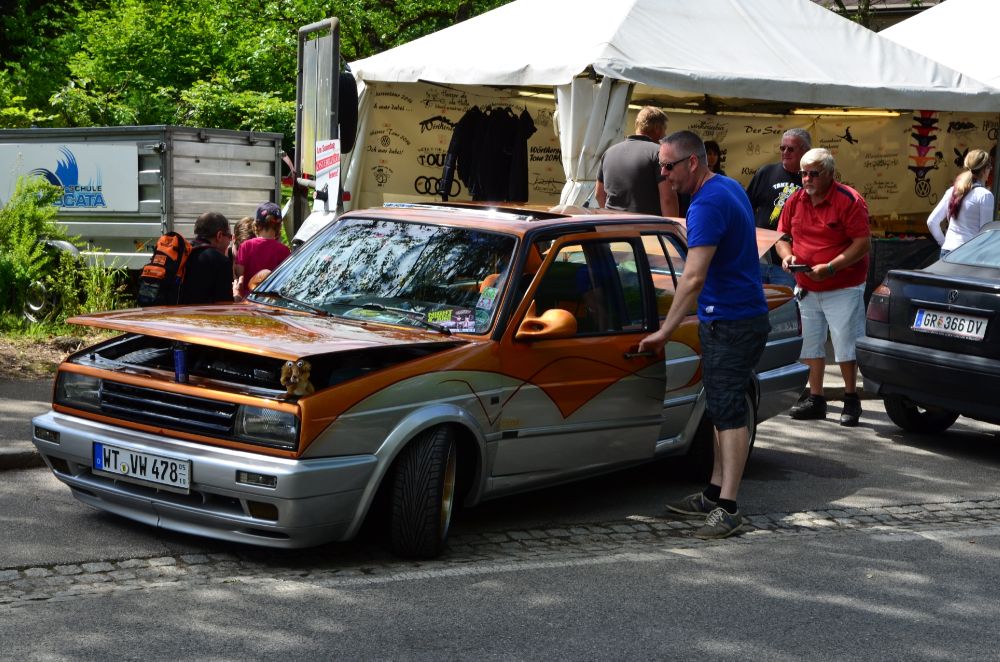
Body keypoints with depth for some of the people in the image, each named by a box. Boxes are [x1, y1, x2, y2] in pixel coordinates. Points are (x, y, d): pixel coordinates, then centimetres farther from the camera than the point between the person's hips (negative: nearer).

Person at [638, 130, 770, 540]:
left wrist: (665, 331, -25)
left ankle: (727, 508, -15)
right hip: (729, 318, 11)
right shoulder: (729, 188, 13)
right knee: (722, 409, 15)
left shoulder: (709, 204, -20)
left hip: (732, 324, -11)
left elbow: (694, 278, -27)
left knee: (728, 412, -13)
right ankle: (715, 494, 23)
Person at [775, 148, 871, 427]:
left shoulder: (849, 201, -13)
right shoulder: (795, 201, 6)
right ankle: (815, 399, 18)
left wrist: (830, 268, -24)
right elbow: (782, 235, 14)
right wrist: (787, 255, -8)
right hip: (806, 289, 6)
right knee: (811, 344, 10)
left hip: (843, 289, -6)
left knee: (846, 345, -2)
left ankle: (851, 399, 11)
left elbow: (863, 243, -17)